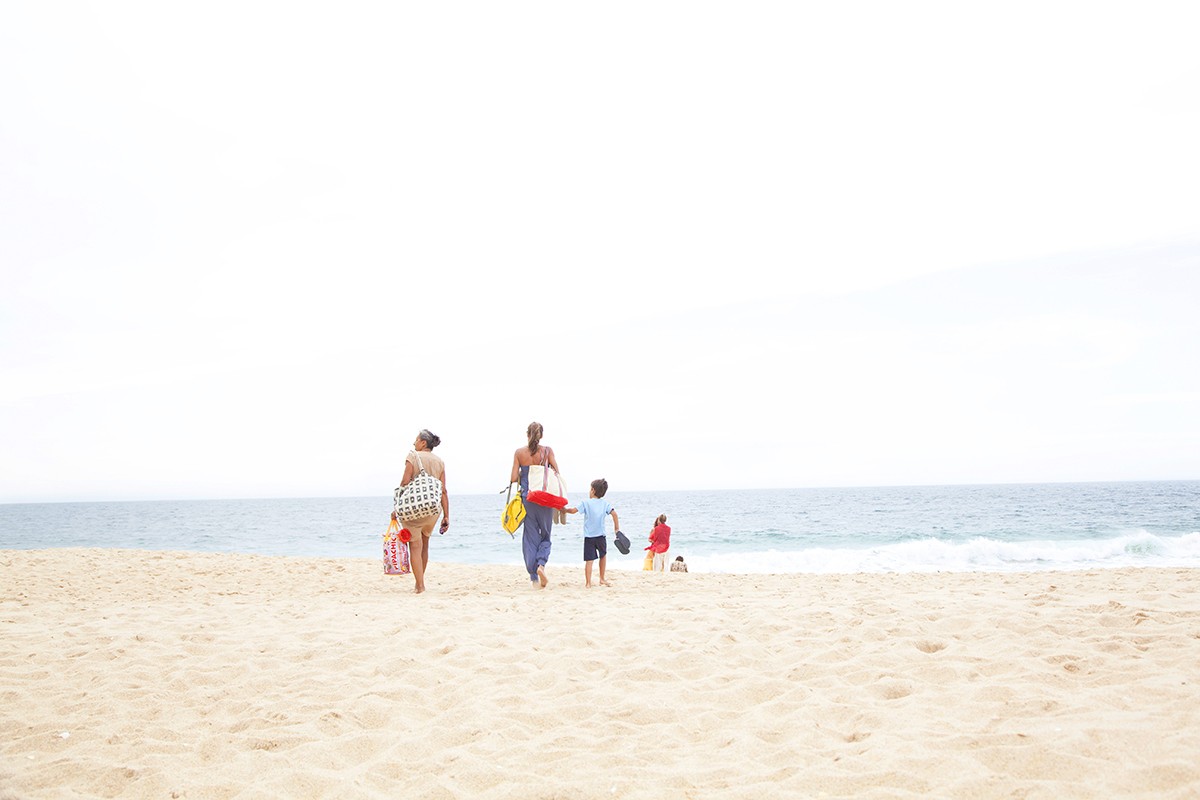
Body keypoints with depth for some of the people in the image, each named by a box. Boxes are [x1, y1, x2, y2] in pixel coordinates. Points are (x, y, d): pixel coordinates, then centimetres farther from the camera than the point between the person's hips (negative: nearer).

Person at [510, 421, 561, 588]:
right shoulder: (547, 451, -3)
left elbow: (514, 478, -3)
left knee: (530, 537, 8)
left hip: (527, 497, 1)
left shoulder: (519, 453, -1)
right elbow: (556, 473, -5)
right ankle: (541, 564, -12)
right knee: (545, 535, 14)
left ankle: (534, 578, 6)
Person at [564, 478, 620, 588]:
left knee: (589, 560, -2)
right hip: (601, 535, 2)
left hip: (588, 536, -2)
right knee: (603, 555, 24)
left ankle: (588, 583, -7)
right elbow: (614, 513, -2)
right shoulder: (605, 503, 6)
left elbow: (573, 510, -6)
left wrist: (564, 509, 13)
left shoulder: (586, 503, 0)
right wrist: (617, 528, 6)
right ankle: (602, 579, 29)